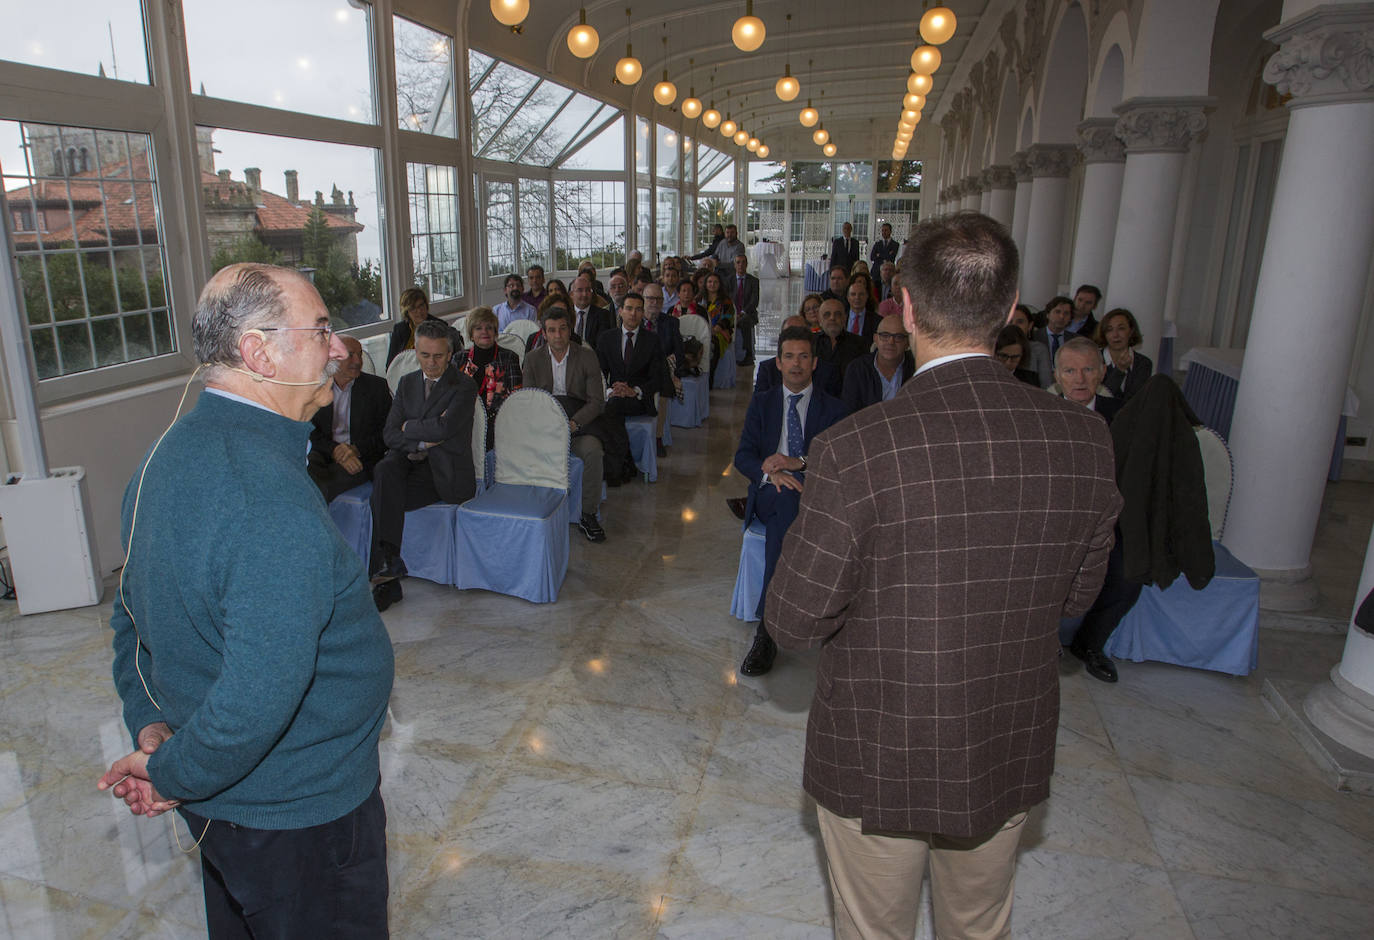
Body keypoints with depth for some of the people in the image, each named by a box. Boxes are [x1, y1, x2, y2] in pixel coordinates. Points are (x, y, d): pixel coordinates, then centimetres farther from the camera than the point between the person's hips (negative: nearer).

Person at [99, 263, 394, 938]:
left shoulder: (172, 451, 0)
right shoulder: (272, 498, -33)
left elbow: (132, 612, 10)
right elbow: (261, 696, -36)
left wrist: (150, 725, 3)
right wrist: (171, 774, -18)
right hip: (296, 816, -9)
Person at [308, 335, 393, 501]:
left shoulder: (377, 386, 5)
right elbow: (310, 431, 5)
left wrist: (356, 449, -14)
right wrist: (334, 450, -16)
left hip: (363, 456, -2)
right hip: (324, 453, 3)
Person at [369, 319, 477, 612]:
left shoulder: (464, 387, -3)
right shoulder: (407, 382, 15)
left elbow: (444, 427, -19)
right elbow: (390, 433, 6)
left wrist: (409, 427, -3)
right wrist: (422, 442, -12)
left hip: (445, 471, -5)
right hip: (411, 461, 5)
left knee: (383, 496, -25)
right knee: (384, 471, -29)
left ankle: (387, 578, -17)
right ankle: (388, 560, -31)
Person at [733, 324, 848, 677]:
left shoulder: (833, 409, 13)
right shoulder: (762, 402, 17)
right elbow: (743, 455, 6)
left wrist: (798, 462, -18)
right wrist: (770, 472, -17)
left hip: (815, 496, 0)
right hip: (770, 494, 0)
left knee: (782, 523, -36)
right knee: (788, 499, -37)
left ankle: (766, 630, -36)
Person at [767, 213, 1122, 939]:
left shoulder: (854, 450, -28)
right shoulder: (1084, 440, -13)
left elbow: (793, 622, -18)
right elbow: (1075, 597, 0)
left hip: (878, 757, -4)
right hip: (1010, 757, 4)